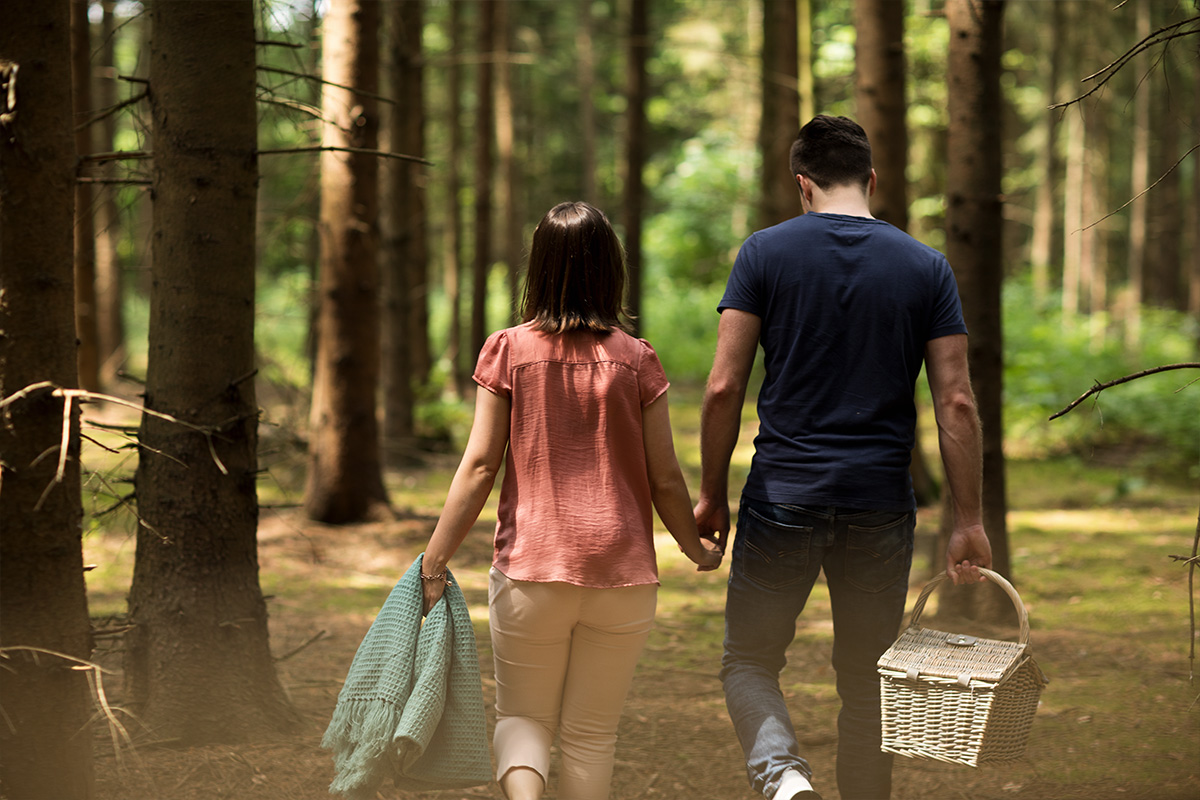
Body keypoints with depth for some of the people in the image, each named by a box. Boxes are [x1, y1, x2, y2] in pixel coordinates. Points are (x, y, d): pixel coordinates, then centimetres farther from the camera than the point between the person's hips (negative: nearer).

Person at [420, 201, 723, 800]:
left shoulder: (508, 351, -3)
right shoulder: (635, 359, -1)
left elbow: (479, 466, -5)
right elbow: (665, 479, 2)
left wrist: (435, 560, 1)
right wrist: (698, 549, 19)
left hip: (530, 570, -1)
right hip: (622, 571, 1)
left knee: (522, 717, 13)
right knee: (592, 734, 13)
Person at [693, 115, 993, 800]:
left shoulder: (765, 253, -1)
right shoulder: (927, 268, 3)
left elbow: (724, 389, -5)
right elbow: (957, 402, -2)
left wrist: (712, 494, 5)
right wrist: (969, 521, 2)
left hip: (783, 499, -2)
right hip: (881, 507, 2)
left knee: (750, 660, 9)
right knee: (867, 680, 14)